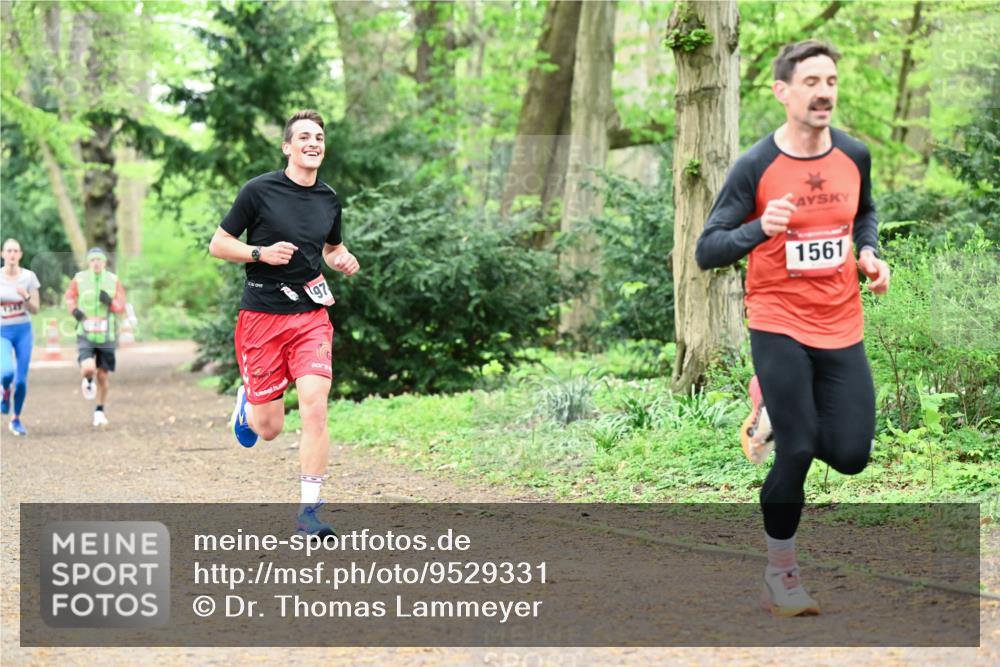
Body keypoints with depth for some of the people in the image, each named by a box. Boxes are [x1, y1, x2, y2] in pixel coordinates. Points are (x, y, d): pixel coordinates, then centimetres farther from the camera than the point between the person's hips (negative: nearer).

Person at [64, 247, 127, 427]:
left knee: (102, 376, 7)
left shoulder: (114, 281, -3)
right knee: (88, 369, -22)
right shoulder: (79, 279, -4)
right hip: (86, 335, -1)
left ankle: (99, 411, 27)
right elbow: (69, 296, 14)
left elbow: (121, 308, -1)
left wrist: (110, 301, -22)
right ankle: (87, 381, 16)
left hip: (106, 336, 1)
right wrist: (74, 310, -5)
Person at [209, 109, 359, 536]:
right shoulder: (259, 190, -5)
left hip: (311, 315, 3)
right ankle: (247, 402, 41)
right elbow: (218, 245, -1)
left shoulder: (329, 200, 9)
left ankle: (309, 510, -8)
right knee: (269, 429, 3)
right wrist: (262, 253, -17)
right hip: (261, 316, -3)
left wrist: (344, 260, 4)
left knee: (314, 408, -15)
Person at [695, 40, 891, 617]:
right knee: (797, 453, -8)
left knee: (851, 456, 0)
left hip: (842, 327, 4)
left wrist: (871, 253, 2)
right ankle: (781, 572, 13)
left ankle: (776, 410, 31)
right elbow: (707, 252, -10)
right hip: (779, 325, -4)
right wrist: (761, 228, -28)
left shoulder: (855, 155, 1)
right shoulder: (755, 166, -12)